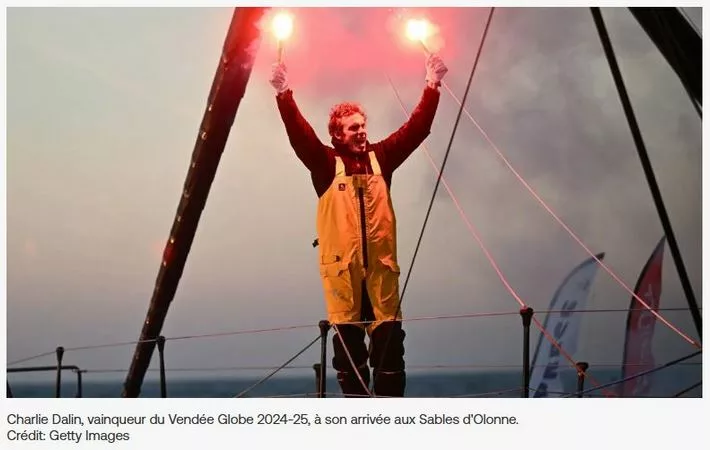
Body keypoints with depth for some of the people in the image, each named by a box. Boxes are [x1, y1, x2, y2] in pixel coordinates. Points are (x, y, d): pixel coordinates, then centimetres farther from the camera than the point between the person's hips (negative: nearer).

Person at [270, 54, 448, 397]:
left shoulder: (381, 157, 9)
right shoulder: (326, 162, 2)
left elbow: (417, 128, 5)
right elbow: (300, 134, -10)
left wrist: (432, 86, -2)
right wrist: (284, 94, -23)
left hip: (380, 262, 2)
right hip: (342, 263, -2)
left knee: (389, 337, 2)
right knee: (347, 339, 5)